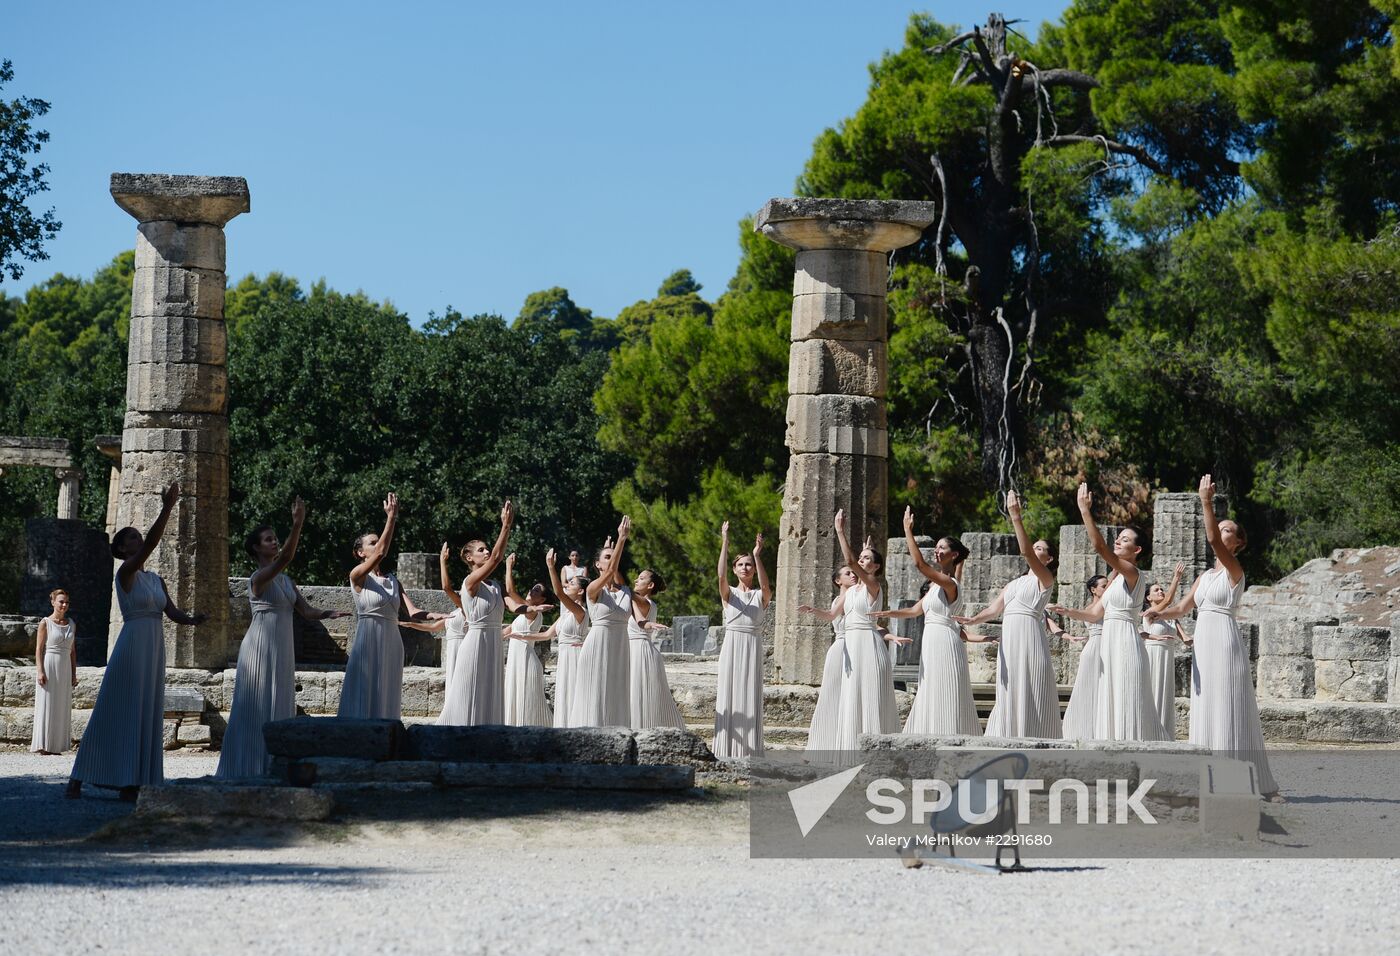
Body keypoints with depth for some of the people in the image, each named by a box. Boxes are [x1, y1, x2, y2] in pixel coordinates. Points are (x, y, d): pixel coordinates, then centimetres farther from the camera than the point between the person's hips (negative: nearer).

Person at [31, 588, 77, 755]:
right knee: (46, 706, -4)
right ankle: (43, 745, -1)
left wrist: (74, 674, 11)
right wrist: (40, 671, -15)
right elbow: (39, 649, -5)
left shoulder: (70, 624, 12)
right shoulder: (45, 623, -3)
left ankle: (55, 745, 9)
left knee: (62, 707, 4)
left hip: (65, 669, 5)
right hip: (49, 667, -5)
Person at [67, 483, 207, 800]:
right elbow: (150, 544, -22)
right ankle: (77, 780, 0)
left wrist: (192, 618, -10)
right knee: (117, 712, -6)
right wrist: (167, 508, -28)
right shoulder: (125, 572, -6)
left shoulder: (155, 579, 15)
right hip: (132, 646, -7)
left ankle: (130, 783, 7)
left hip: (155, 649, 7)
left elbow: (172, 612, 11)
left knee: (147, 714, 4)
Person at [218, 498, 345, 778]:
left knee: (279, 711, 9)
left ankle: (271, 767, 13)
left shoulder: (284, 579, 14)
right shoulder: (259, 578, -11)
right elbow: (285, 558, -29)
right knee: (258, 710, -5)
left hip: (283, 649, 8)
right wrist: (297, 525, -40)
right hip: (261, 647, -8)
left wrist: (328, 614, -9)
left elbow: (306, 610, 10)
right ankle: (249, 767, -2)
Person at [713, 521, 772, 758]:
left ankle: (750, 750, 1)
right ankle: (727, 750, 1)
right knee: (729, 697, -2)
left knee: (750, 697, -1)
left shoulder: (760, 596, 7)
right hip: (731, 646, 0)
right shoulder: (729, 594, 7)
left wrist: (757, 555, -24)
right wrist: (725, 545, -22)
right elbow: (722, 577, -14)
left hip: (753, 647, 0)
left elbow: (766, 585, -17)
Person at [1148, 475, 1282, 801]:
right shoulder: (1206, 576, 17)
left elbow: (1213, 540, -20)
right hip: (1203, 644, 8)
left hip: (1225, 642, -8)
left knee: (1230, 711, -9)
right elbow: (1183, 607, 13)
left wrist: (1207, 502, -26)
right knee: (1205, 712, 6)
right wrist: (1161, 614, -7)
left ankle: (1261, 784, -4)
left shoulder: (1235, 570, -5)